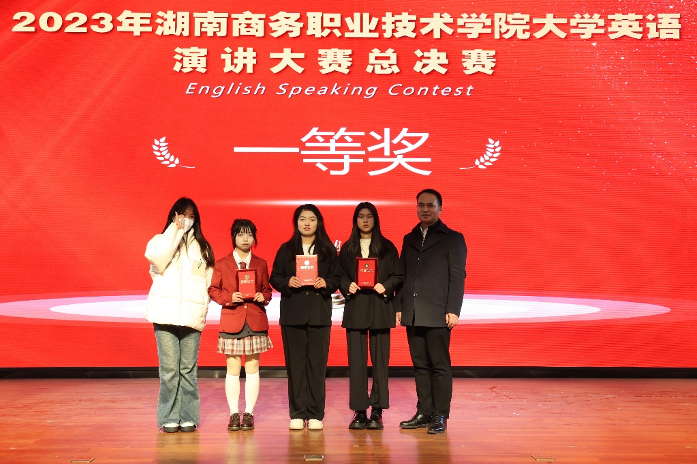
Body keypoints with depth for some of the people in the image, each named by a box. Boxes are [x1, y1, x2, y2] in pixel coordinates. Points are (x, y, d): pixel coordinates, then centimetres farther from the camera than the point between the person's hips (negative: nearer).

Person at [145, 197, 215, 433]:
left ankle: (188, 417, 5)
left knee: (188, 368, 0)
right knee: (169, 368, -5)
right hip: (165, 314, -1)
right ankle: (169, 417, 2)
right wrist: (175, 230, -7)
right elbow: (156, 257, -12)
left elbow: (208, 281, 15)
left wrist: (203, 309, 4)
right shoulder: (160, 240, 12)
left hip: (192, 315, 2)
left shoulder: (202, 248, 18)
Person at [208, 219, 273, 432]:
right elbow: (213, 290, 6)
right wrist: (228, 298, -12)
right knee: (233, 370, 2)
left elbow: (267, 289, 14)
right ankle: (234, 414, 9)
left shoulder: (261, 264, 9)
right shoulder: (222, 264, 5)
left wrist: (263, 297, -8)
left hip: (256, 321, 1)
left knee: (252, 369, 3)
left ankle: (249, 413, 10)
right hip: (231, 321, -1)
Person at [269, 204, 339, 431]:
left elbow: (336, 279, 7)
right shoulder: (286, 249, 9)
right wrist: (287, 282, -13)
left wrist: (325, 283, -13)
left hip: (320, 313, 0)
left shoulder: (328, 251, 9)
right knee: (295, 363, 1)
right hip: (292, 312, 0)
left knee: (317, 363, -2)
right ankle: (297, 414, 7)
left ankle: (315, 414, 5)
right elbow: (274, 278, 6)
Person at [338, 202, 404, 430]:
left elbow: (398, 276, 4)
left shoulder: (387, 247, 7)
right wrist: (347, 286, -11)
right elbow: (340, 276, 9)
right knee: (356, 361, -1)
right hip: (355, 309, 1)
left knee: (380, 360, -1)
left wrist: (386, 286, -13)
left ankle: (377, 412, 5)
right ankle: (359, 412, 5)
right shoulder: (347, 248, 11)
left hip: (380, 309, -1)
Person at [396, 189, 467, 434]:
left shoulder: (452, 238, 2)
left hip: (437, 314, -5)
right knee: (420, 365, 8)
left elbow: (457, 277, -4)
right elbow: (403, 275, 16)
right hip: (412, 314, 5)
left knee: (439, 366, -2)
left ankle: (440, 416, 4)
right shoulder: (409, 239, 17)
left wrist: (453, 310, -12)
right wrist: (399, 307, 8)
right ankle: (424, 413, 15)